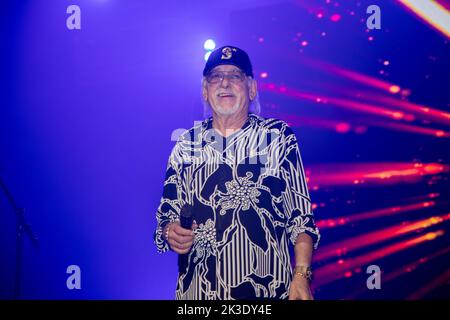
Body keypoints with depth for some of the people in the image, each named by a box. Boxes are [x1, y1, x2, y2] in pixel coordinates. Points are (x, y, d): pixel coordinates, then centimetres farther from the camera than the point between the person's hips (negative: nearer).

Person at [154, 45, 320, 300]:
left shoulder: (279, 137, -1)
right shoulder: (186, 146, 5)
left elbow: (301, 215, -3)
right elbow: (167, 213, 9)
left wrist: (301, 276, -13)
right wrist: (170, 232, -12)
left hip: (270, 288, -2)